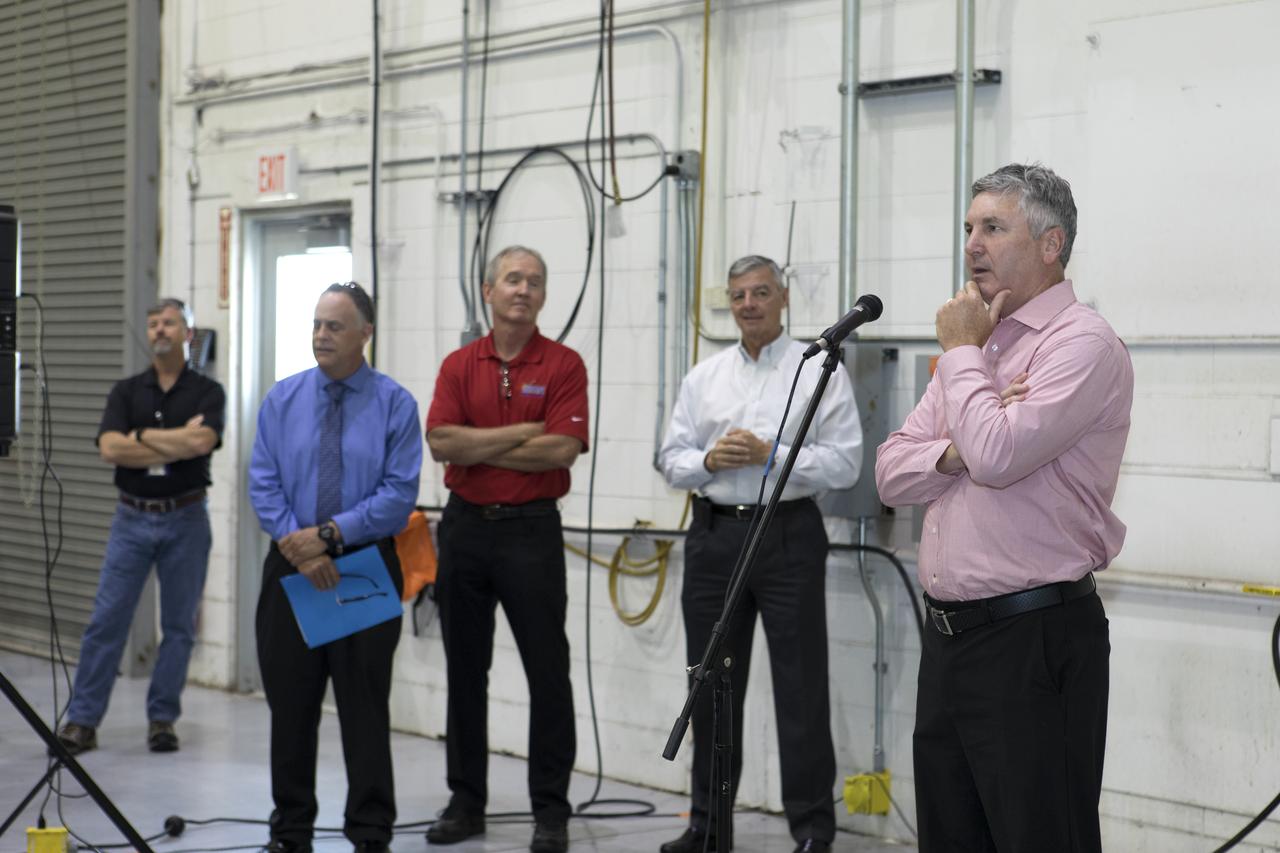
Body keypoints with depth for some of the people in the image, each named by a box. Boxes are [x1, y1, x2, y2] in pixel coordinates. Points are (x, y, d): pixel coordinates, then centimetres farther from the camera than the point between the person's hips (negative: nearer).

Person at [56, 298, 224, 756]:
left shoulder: (207, 392, 1)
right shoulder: (126, 391, 7)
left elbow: (203, 442, -19)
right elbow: (110, 448, -10)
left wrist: (143, 436, -10)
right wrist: (178, 442, -12)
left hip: (186, 518, -1)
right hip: (133, 517, 1)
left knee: (179, 626, 4)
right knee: (106, 620, -2)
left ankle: (162, 719, 14)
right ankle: (82, 721, 2)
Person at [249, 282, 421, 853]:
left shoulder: (395, 404, -3)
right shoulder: (282, 399, 6)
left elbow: (399, 494, -10)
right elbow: (263, 484, 0)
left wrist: (329, 534, -16)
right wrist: (298, 545, -13)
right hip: (291, 568, 3)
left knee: (365, 708, 1)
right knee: (290, 705, 9)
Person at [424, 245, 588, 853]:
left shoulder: (563, 366, -1)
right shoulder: (459, 365, 7)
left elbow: (562, 448, -14)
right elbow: (441, 441, -7)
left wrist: (477, 448, -8)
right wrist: (522, 434, -11)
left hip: (531, 529, -3)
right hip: (465, 526, 3)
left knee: (548, 671, -3)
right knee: (465, 670, 9)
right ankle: (466, 801, 19)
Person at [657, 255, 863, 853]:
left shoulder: (821, 372, -2)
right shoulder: (702, 378, 13)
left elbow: (844, 464, -9)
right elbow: (672, 460, 10)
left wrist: (770, 455, -16)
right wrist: (709, 460, -10)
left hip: (789, 535, -5)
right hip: (713, 535, 5)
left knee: (801, 688, -3)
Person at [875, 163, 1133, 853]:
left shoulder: (1082, 343, -9)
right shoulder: (978, 346, 18)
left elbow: (997, 456, -23)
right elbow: (891, 474, 12)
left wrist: (961, 351, -8)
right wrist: (955, 450, -9)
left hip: (1035, 640, -8)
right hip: (948, 635, 9)